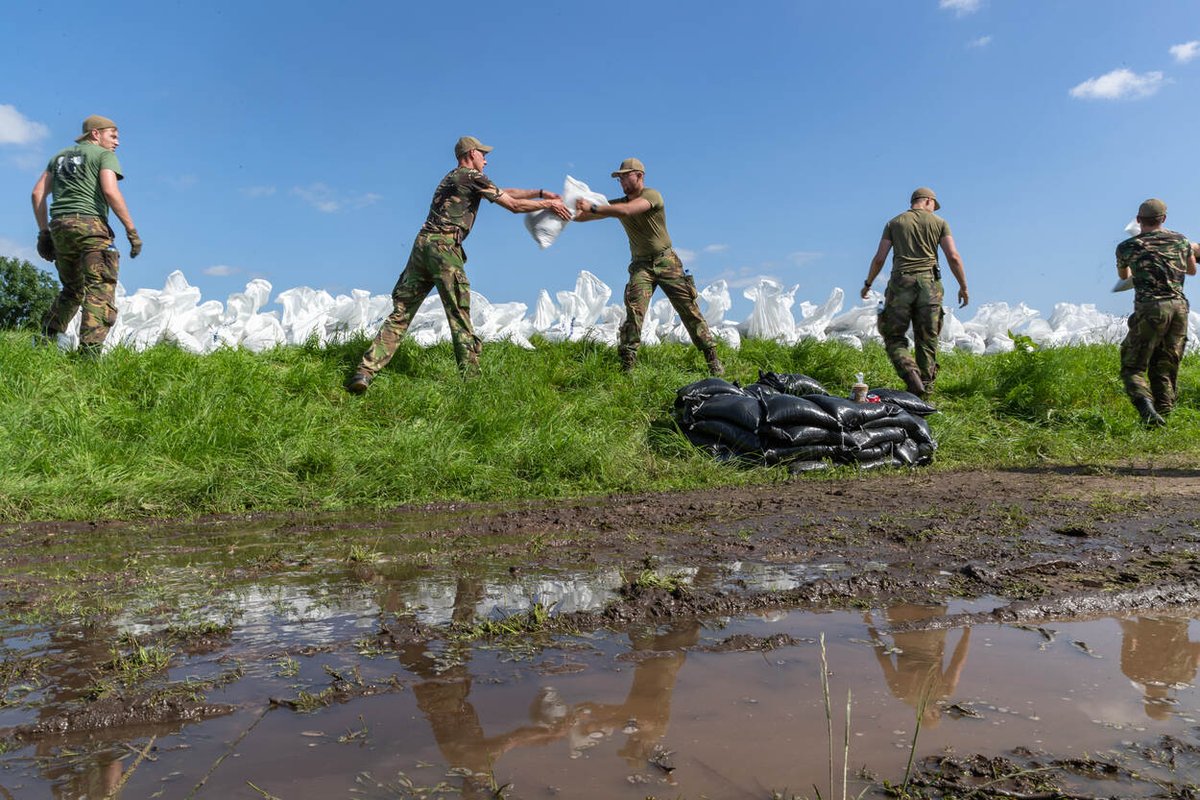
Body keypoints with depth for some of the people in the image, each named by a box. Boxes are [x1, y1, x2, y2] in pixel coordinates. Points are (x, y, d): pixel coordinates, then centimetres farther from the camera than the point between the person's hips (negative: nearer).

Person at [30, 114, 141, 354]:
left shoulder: (60, 156, 26)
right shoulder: (104, 155, 6)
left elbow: (38, 193, 17)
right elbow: (110, 191, -11)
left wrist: (44, 231, 19)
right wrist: (132, 230, -11)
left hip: (59, 227, 7)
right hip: (89, 225, -7)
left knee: (72, 290, 21)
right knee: (101, 290, -13)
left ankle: (44, 341, 15)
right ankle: (89, 350, -28)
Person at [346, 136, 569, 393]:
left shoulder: (453, 177, 29)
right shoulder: (473, 177, 3)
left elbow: (505, 192, 31)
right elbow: (514, 205, 3)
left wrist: (541, 192, 30)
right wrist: (548, 204, 16)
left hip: (422, 243, 8)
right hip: (444, 247, -8)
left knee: (400, 314, 3)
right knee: (459, 317, -3)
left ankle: (366, 371, -5)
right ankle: (471, 377, -2)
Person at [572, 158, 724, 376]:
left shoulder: (652, 195, -9)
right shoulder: (618, 203, 7)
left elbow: (627, 210, -28)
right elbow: (582, 216, 1)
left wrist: (592, 207, -30)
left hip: (666, 261, -3)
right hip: (641, 265, 3)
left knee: (689, 310, -2)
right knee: (634, 310, -17)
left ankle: (712, 359, 5)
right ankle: (627, 365, -20)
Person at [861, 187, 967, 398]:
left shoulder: (894, 223, 12)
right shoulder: (939, 222, 10)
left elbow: (879, 258, 7)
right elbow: (953, 257, 1)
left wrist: (867, 284, 19)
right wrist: (963, 287, 9)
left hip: (901, 282, 0)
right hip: (928, 282, 1)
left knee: (894, 337, 6)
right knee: (927, 340, 6)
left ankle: (910, 374, -19)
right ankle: (925, 391, 5)